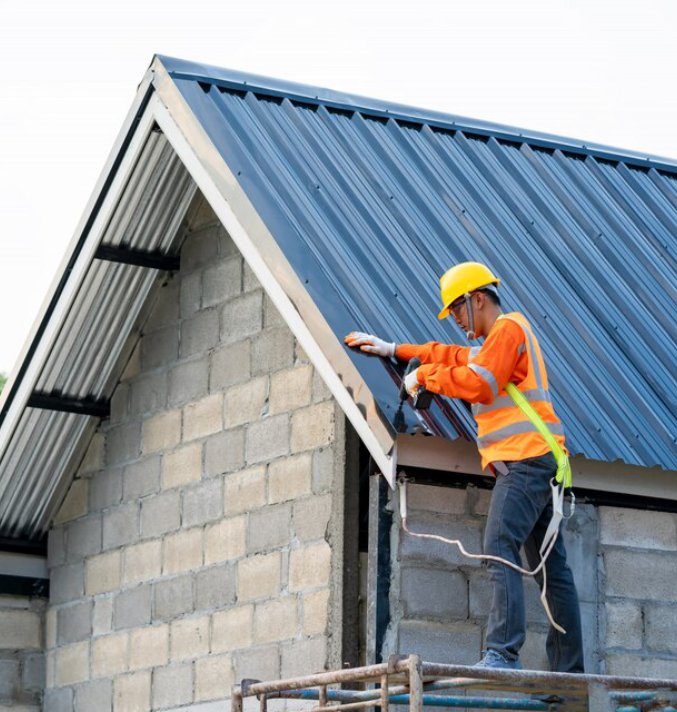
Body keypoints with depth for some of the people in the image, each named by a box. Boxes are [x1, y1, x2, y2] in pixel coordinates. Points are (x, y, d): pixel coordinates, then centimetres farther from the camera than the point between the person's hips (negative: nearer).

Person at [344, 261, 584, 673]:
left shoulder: (509, 327, -5)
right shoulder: (495, 341, 27)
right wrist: (393, 350, 35)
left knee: (501, 546, -21)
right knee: (552, 565, 6)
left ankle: (503, 654, -31)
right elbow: (455, 358, 38)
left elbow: (477, 383, -16)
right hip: (534, 461, 11)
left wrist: (423, 376, -5)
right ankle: (569, 668, 6)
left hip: (526, 457, -11)